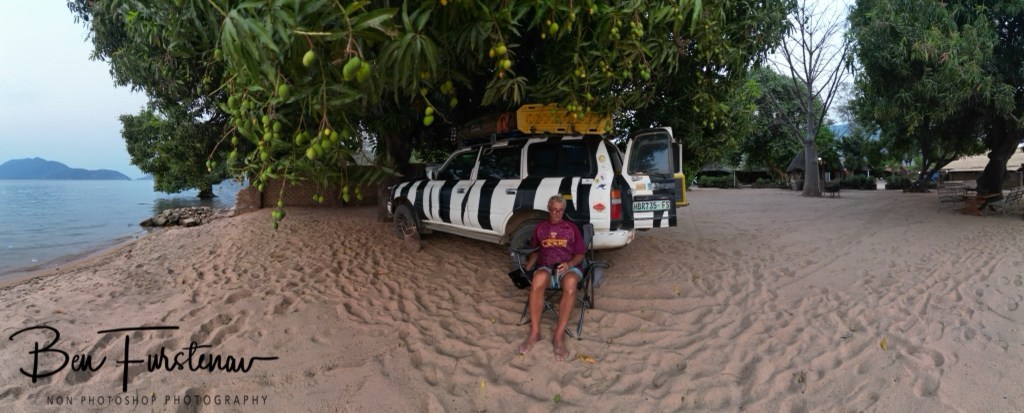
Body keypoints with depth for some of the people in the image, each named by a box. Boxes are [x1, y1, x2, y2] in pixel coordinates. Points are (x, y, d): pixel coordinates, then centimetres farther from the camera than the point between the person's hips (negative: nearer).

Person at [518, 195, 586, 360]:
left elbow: (580, 254, 10)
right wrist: (527, 268, 5)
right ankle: (534, 332, -32)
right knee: (539, 278, -39)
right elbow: (535, 251, 24)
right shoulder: (540, 227, 20)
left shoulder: (571, 228, 14)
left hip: (569, 267, -1)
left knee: (570, 282, -40)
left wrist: (569, 264, -11)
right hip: (546, 268, 1)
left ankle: (559, 336, -36)